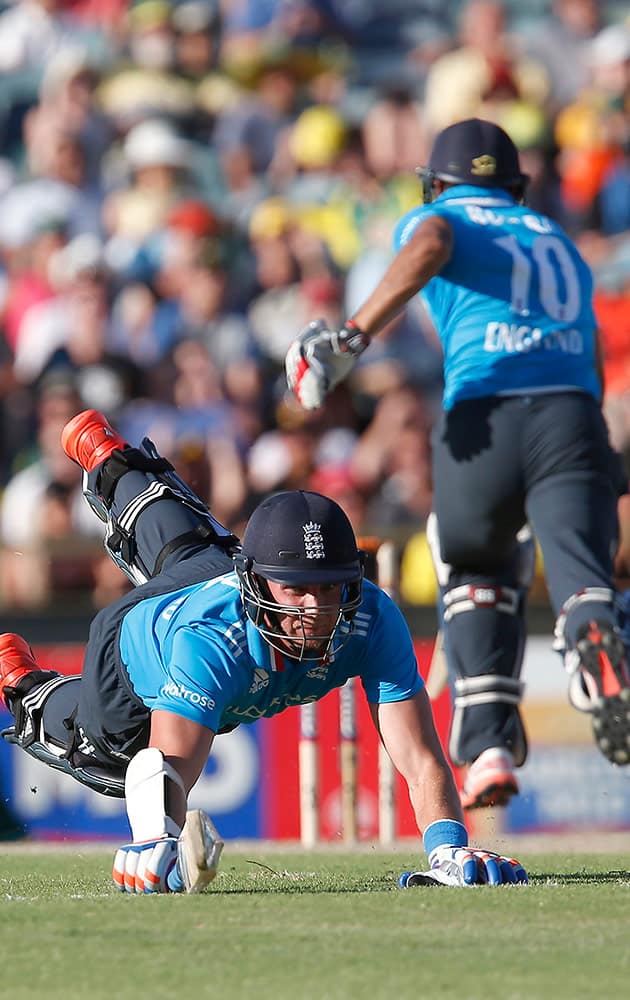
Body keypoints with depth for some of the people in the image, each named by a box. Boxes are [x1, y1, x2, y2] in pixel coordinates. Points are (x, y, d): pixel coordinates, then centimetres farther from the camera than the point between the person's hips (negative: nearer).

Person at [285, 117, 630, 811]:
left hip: (483, 413, -2)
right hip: (573, 411, 2)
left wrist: (353, 335, -15)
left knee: (478, 572, 22)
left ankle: (488, 742, 9)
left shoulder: (442, 216, 19)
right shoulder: (557, 238, 33)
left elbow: (430, 246, -8)